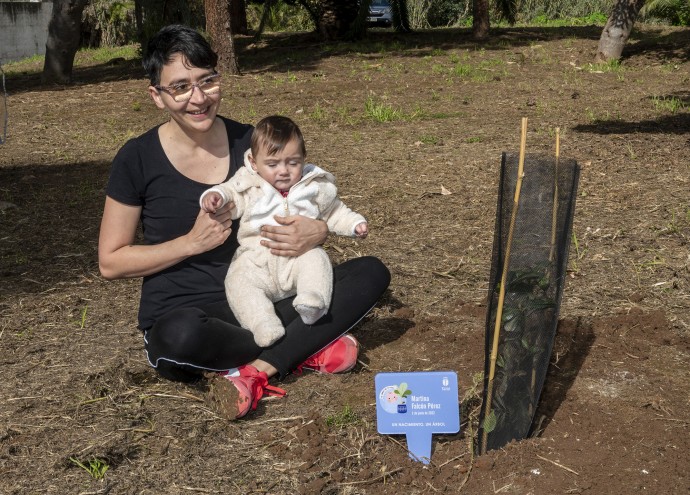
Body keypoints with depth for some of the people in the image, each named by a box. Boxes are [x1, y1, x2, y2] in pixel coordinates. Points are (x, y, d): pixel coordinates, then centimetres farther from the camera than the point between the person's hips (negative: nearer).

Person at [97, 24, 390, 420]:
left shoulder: (249, 141, 2)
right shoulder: (138, 159, -7)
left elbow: (311, 211, 11)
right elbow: (111, 262, -3)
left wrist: (316, 232, -15)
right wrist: (192, 242, -16)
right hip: (181, 314, -3)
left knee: (372, 273, -12)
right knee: (183, 335, -40)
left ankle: (252, 371, -23)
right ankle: (306, 347, -13)